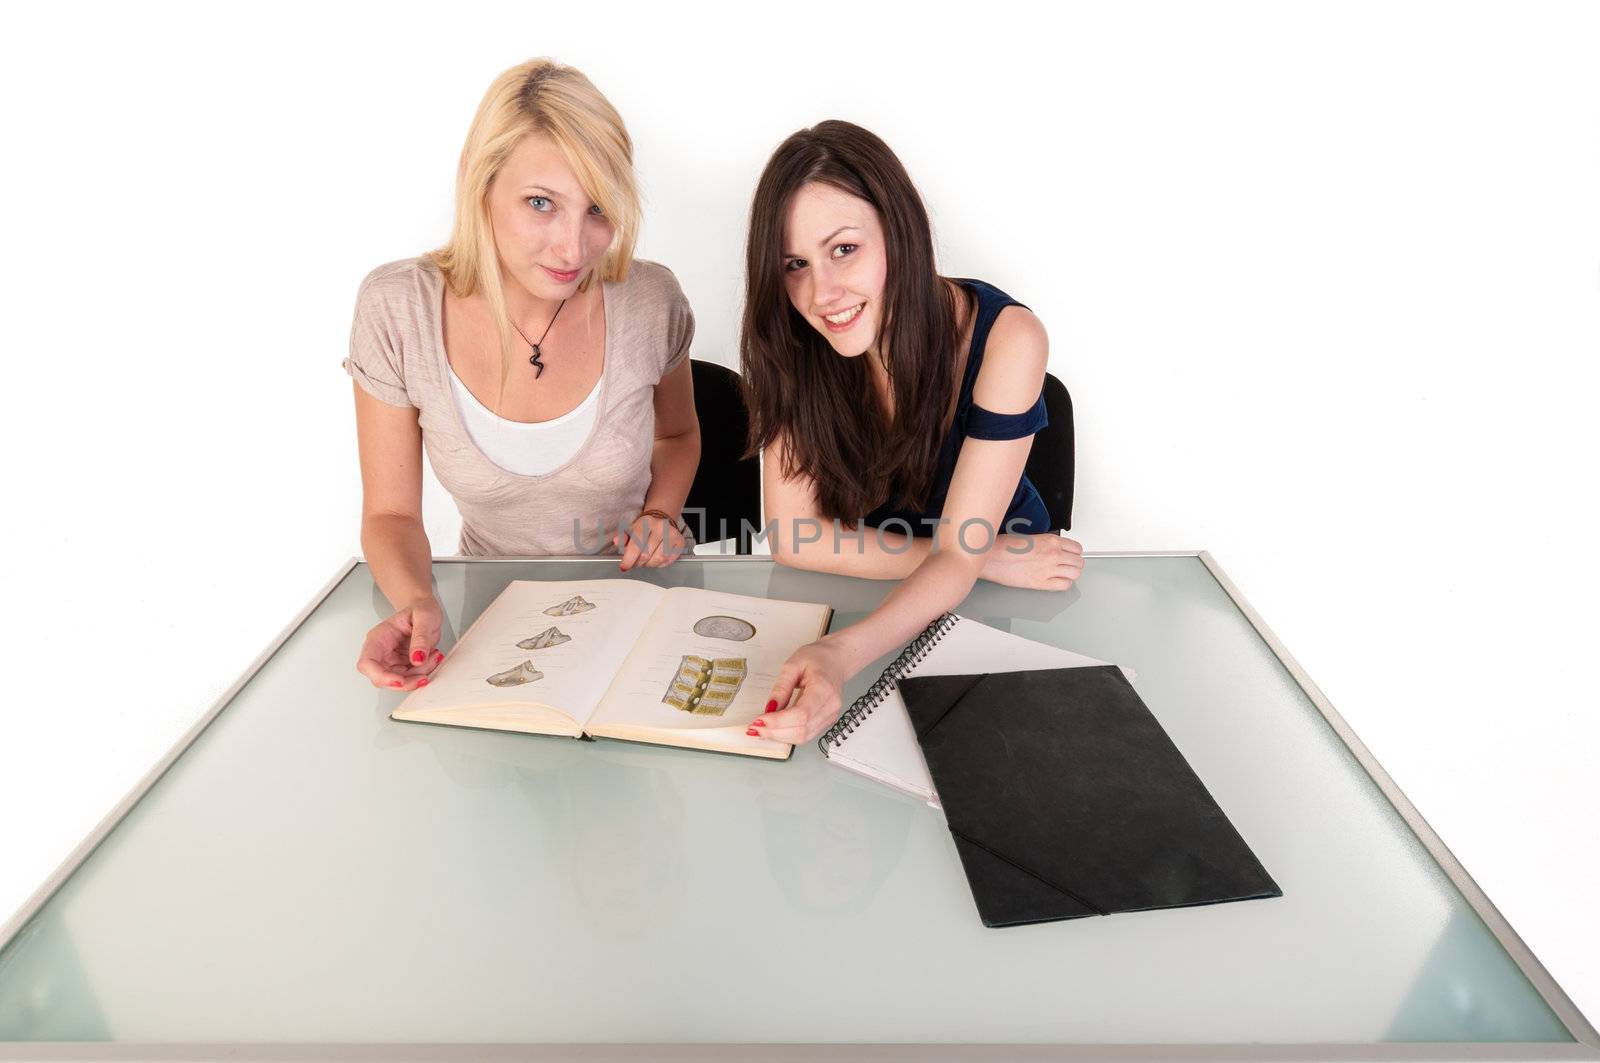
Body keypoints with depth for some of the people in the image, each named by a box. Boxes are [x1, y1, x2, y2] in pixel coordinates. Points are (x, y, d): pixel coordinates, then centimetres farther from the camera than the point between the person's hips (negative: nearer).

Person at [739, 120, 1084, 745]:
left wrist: (844, 655, -44)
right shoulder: (798, 345, -17)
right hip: (861, 598, 1)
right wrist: (987, 561, -24)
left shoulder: (1003, 338, -24)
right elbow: (790, 536, -18)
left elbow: (958, 561, -25)